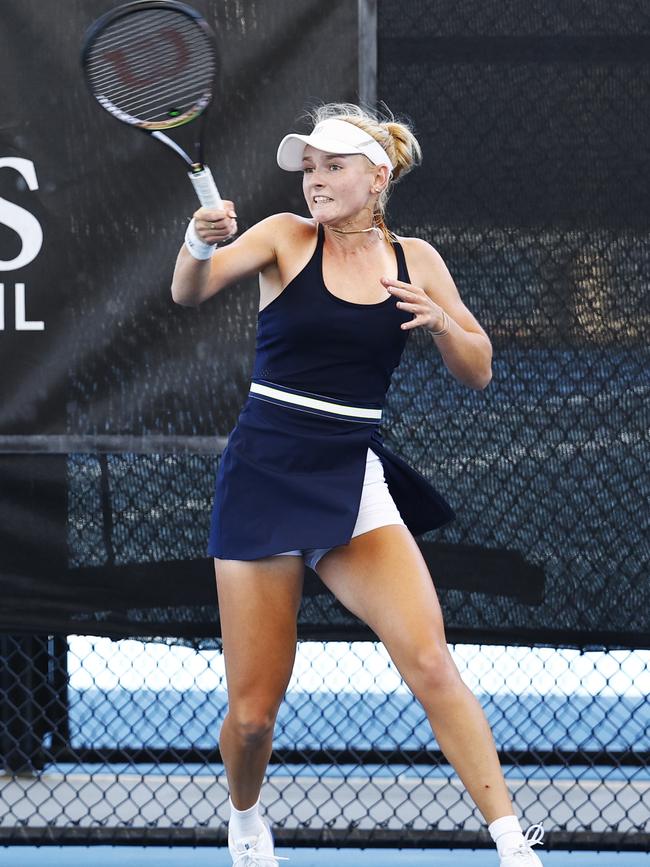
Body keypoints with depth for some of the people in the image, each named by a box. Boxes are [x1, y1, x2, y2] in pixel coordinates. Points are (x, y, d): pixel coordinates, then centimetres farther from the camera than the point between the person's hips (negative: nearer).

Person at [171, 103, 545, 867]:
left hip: (354, 480, 1)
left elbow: (477, 373, 10)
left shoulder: (414, 260, 6)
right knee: (253, 711, 1)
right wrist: (202, 243, -41)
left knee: (431, 666, -17)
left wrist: (440, 320, -11)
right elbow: (190, 292, -18)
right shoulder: (286, 238, -2)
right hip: (263, 476, -1)